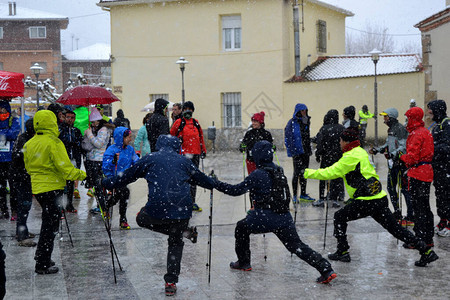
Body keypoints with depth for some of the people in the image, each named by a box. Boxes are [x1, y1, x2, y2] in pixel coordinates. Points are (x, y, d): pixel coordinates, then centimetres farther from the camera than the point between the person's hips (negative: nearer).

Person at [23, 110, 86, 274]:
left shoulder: (29, 144, 8)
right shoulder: (53, 143, -16)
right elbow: (65, 167, -19)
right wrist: (82, 174, -7)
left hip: (37, 187, 8)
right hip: (52, 187, -7)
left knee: (48, 222, 22)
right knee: (50, 225, 1)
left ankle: (41, 254, 28)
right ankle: (43, 264, 5)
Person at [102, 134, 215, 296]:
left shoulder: (150, 159, 11)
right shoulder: (183, 160, 17)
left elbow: (126, 177, 16)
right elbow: (201, 179, 30)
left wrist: (105, 183, 31)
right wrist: (214, 184, 51)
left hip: (157, 209, -3)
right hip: (182, 211, 3)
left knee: (142, 219, 29)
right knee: (175, 243, 24)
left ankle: (184, 231, 14)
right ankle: (171, 283, 16)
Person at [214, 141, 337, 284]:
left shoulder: (258, 174, -10)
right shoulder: (279, 170, 10)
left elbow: (237, 190, -8)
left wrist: (217, 184, 3)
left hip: (266, 218, -5)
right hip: (284, 217, 6)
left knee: (241, 228, 21)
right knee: (298, 246, 8)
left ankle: (243, 262, 27)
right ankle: (327, 270, -3)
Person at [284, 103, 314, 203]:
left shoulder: (306, 121, 12)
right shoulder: (292, 123, -10)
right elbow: (288, 138, -13)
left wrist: (309, 149, 17)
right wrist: (292, 151, -18)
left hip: (305, 152, 7)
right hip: (297, 152, -7)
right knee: (297, 172, -3)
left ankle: (303, 194, 20)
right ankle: (294, 196, 5)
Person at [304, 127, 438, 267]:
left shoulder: (352, 156, -11)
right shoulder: (360, 152, 17)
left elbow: (332, 173, -13)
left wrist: (308, 173, -6)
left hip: (368, 201, -9)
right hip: (380, 199, 9)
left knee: (339, 217, 7)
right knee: (395, 228, 11)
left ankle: (343, 252, 9)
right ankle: (427, 251, 9)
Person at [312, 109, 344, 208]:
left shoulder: (324, 129, -9)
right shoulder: (341, 128, -1)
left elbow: (320, 144, -10)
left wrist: (318, 155, -1)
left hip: (326, 157, -2)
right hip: (339, 157, 2)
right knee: (336, 177, 9)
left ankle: (321, 199, 7)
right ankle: (335, 199, 9)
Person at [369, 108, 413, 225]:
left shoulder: (400, 129, -14)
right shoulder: (390, 129, 15)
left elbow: (403, 147, -21)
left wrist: (393, 154, -32)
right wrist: (376, 150, 14)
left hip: (401, 163, -10)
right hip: (392, 163, 10)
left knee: (404, 189, -7)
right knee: (391, 188, 13)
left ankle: (411, 217, -3)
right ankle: (397, 214, 23)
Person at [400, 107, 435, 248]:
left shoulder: (417, 134, -16)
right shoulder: (426, 132, 15)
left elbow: (412, 155, -20)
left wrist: (402, 158, -1)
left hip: (418, 173, -10)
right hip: (427, 172, 10)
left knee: (418, 207, -6)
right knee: (425, 206, 15)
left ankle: (420, 239, -3)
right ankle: (428, 238, 22)